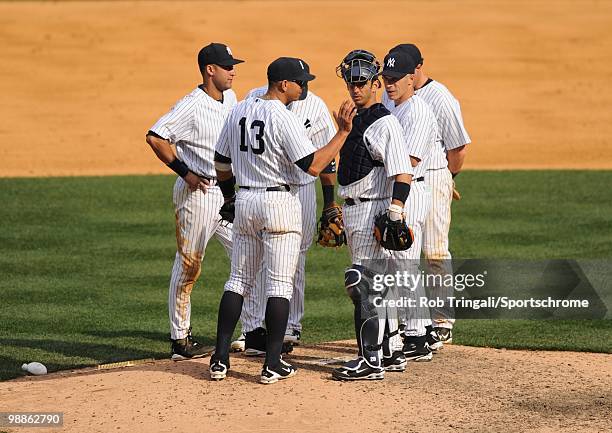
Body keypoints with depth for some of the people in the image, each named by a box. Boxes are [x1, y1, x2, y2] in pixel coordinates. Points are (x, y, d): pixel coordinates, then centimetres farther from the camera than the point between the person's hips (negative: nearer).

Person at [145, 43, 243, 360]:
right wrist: (185, 172, -21)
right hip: (197, 194, -8)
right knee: (188, 267, -1)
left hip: (226, 191, 8)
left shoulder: (229, 99, 9)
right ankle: (180, 340, 5)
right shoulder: (192, 106, -17)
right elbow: (155, 137, -24)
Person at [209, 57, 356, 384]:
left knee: (239, 280, 12)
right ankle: (273, 364, -2)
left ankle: (220, 359, 8)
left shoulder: (239, 111, 6)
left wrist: (229, 195, 30)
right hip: (280, 202, -6)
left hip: (245, 201, 6)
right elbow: (314, 166, -20)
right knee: (279, 284, -1)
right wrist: (343, 133, -15)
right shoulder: (284, 118, -15)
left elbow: (221, 162, 15)